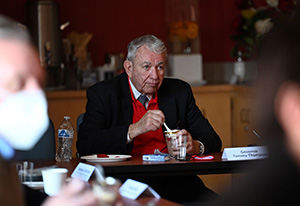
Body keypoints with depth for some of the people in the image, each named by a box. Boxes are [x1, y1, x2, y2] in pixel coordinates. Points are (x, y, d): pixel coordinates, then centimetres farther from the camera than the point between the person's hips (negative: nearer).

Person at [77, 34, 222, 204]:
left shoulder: (180, 91, 15)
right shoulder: (102, 94, 4)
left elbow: (213, 140, 14)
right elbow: (84, 145, -10)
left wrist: (196, 146, -12)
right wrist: (135, 129, -19)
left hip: (175, 182, 3)